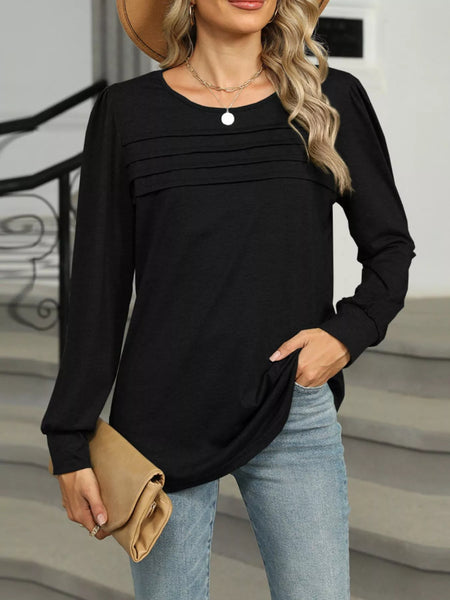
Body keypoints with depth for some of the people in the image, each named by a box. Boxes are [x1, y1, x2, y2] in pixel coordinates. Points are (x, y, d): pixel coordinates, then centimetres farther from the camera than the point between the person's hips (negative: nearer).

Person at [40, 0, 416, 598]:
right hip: (164, 424, 0)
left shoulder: (334, 101, 3)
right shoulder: (127, 111, 0)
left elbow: (390, 246, 12)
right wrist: (71, 443, 0)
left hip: (294, 413, 1)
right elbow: (98, 287, 1)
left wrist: (350, 332, -7)